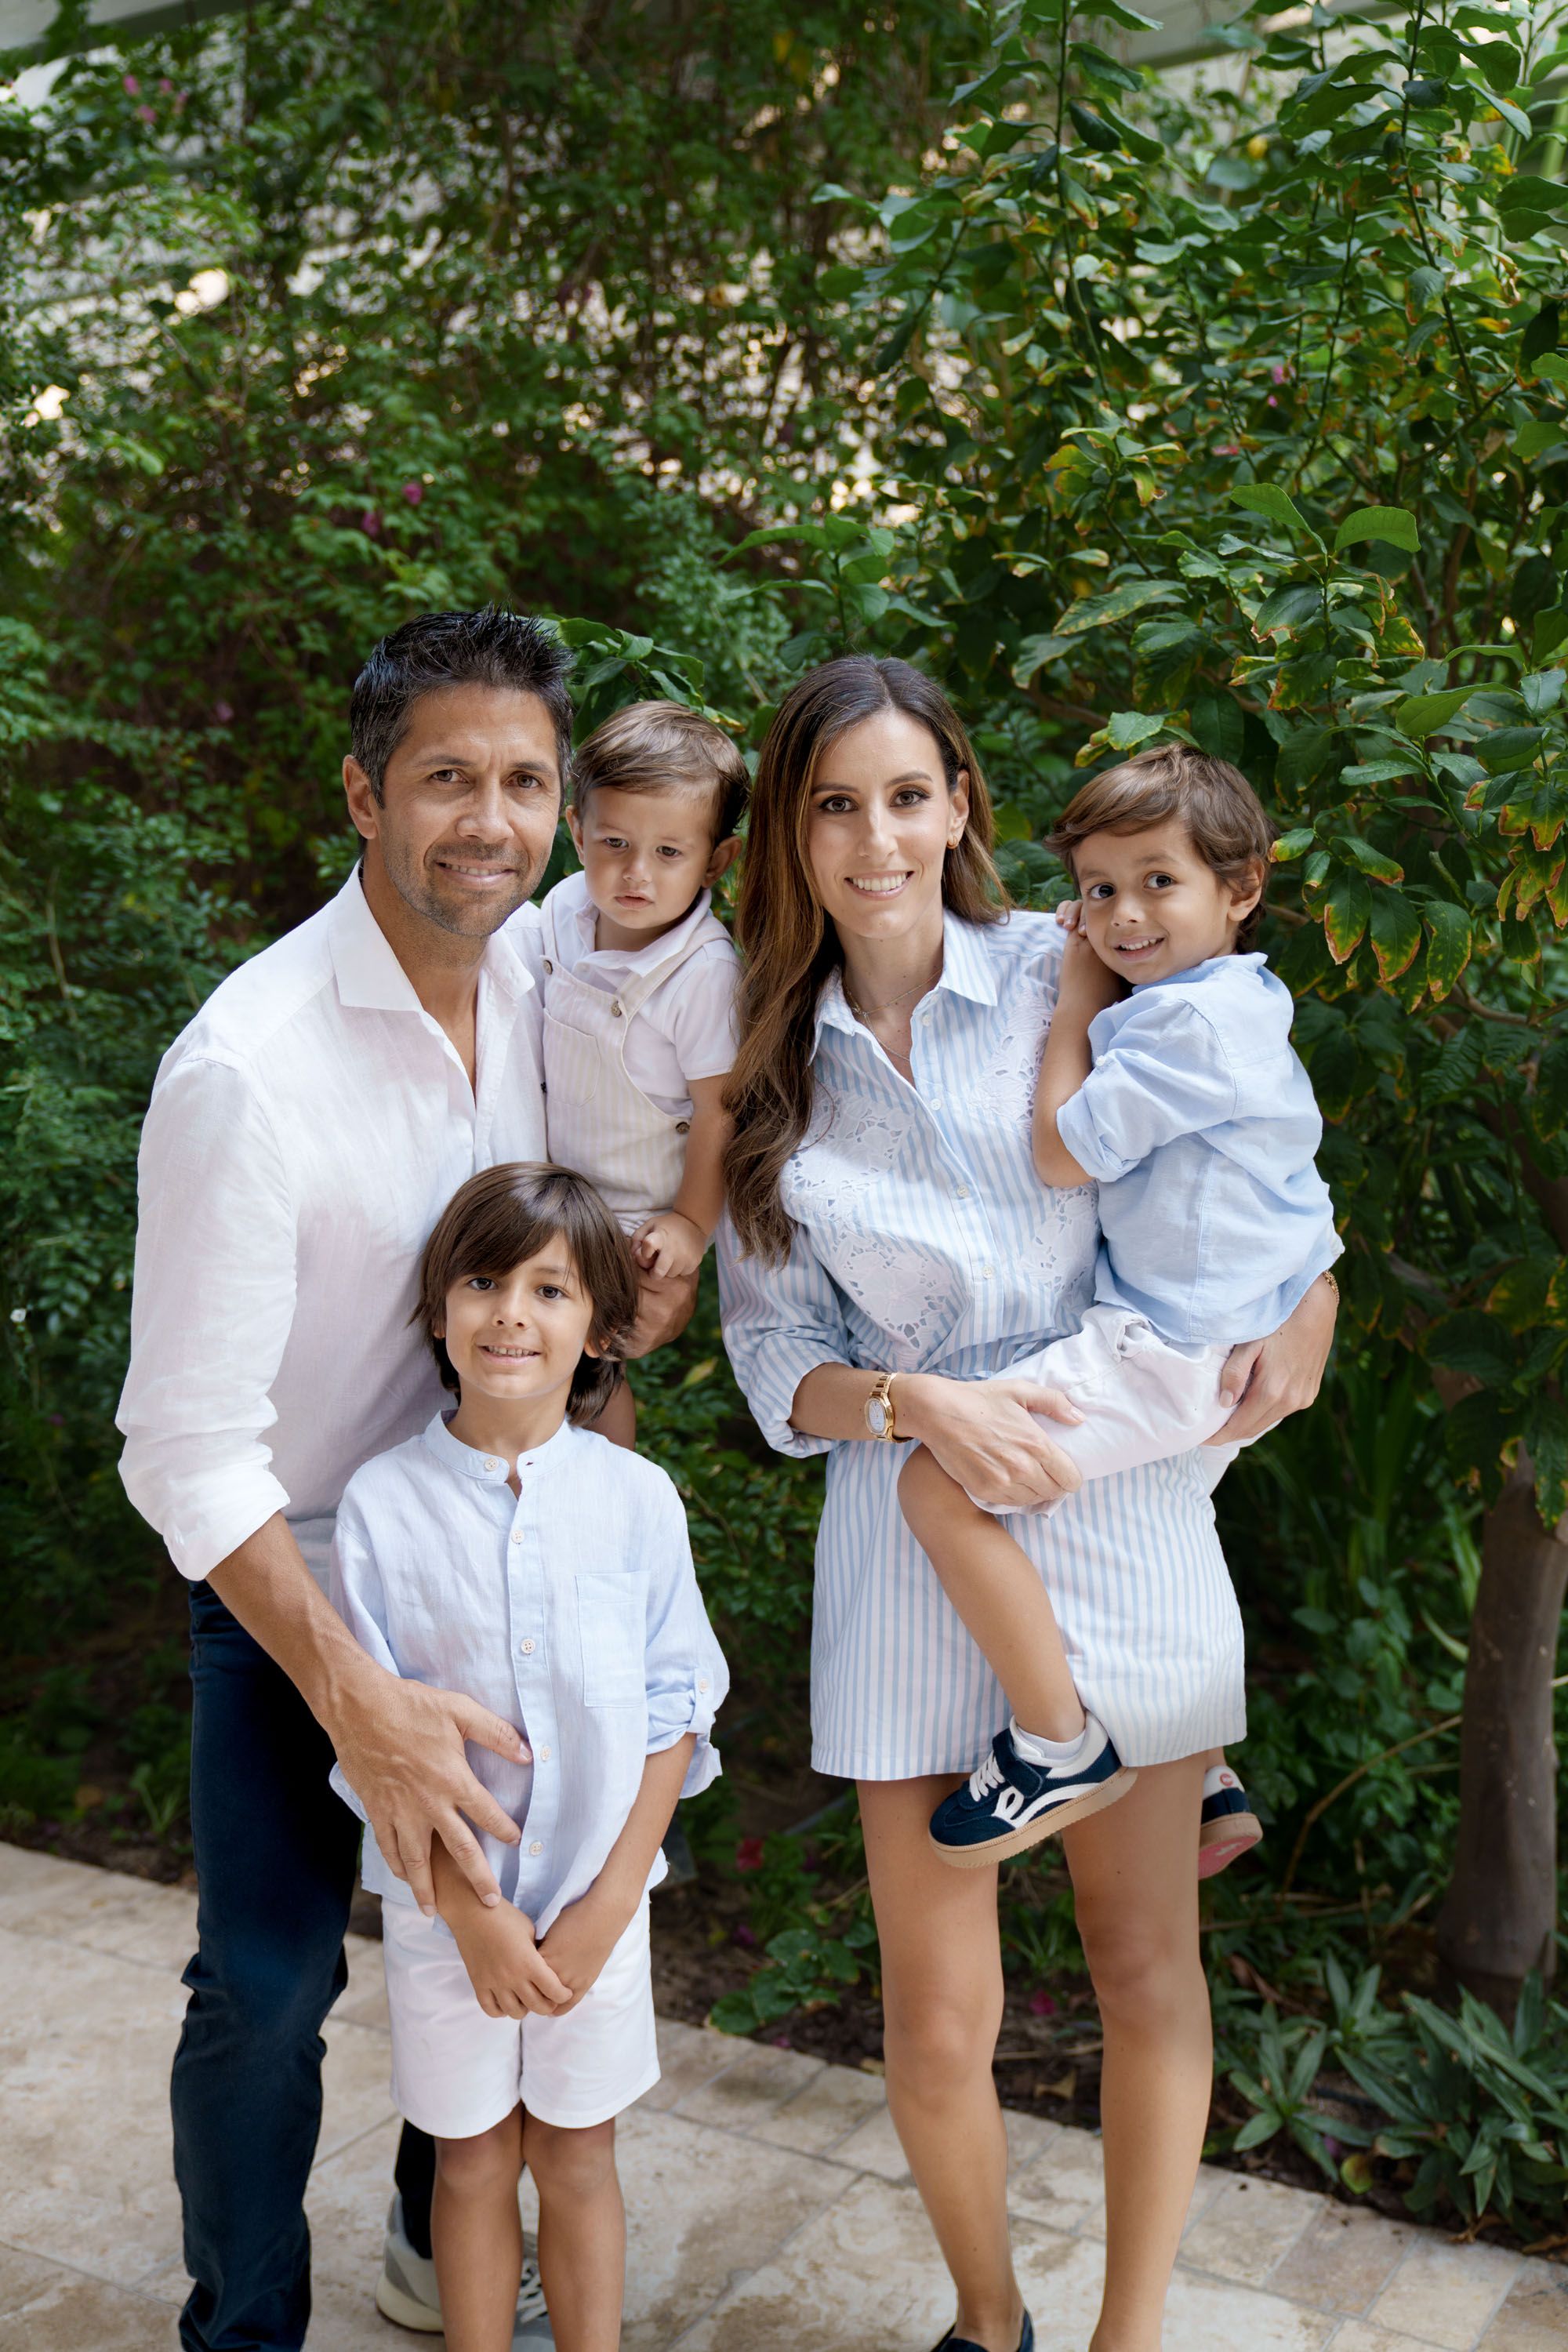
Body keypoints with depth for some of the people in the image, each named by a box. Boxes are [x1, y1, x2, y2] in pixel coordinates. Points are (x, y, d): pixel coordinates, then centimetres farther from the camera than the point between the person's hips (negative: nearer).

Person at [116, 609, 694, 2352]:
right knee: (269, 1983, 2)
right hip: (288, 1577, -6)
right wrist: (358, 1704, -32)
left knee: (495, 1918, 18)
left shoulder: (545, 965, -8)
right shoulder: (245, 1065, -28)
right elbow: (188, 1444, -26)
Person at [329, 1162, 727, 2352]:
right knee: (474, 2160, 14)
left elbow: (674, 1717, -4)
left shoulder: (637, 1498, -8)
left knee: (578, 2155, 15)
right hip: (445, 1905, 0)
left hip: (598, 1899, 1)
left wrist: (606, 1905, -9)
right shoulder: (382, 1502, -11)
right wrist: (470, 1909, -12)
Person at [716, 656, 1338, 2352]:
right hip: (912, 1538, 1)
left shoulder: (1075, 975, 0)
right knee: (938, 2021, 5)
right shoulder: (772, 1075, 4)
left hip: (1123, 1506, 0)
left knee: (1146, 1960, 11)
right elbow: (775, 1350, 3)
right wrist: (916, 1404, -15)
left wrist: (1303, 1301, -6)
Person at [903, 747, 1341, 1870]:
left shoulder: (1193, 1018, -19)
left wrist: (1078, 1001, -6)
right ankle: (1205, 1782, 39)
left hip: (1177, 1353, -11)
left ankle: (1061, 1747, -7)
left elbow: (1065, 1149, -15)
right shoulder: (1228, 1003, 15)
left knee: (940, 1483, -16)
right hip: (1216, 1343, 11)